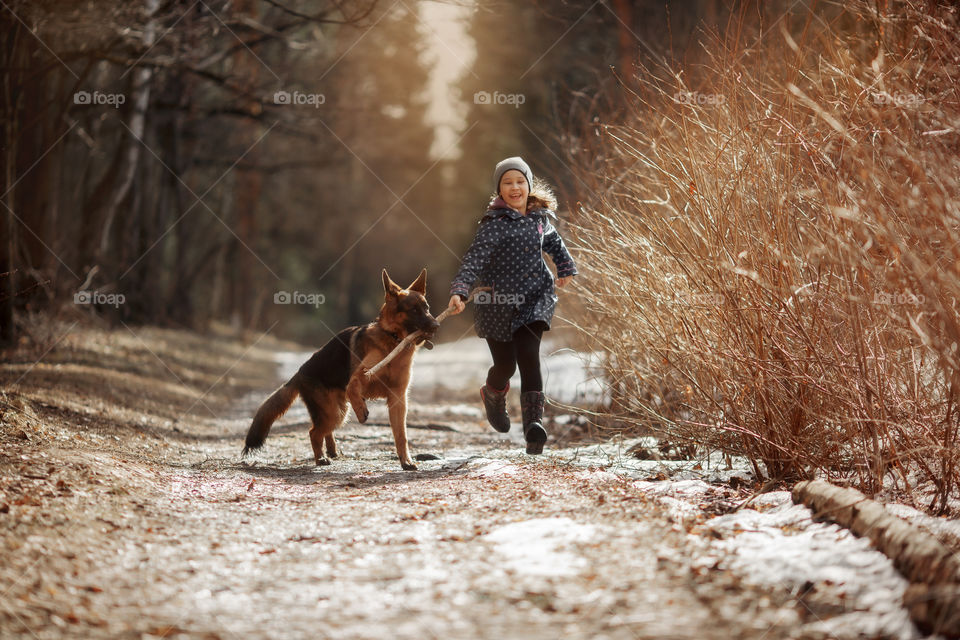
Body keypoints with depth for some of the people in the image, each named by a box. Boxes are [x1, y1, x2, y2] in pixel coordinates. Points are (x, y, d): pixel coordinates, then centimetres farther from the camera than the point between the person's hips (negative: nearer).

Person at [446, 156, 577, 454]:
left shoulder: (539, 216, 3)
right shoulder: (495, 224, -15)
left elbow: (553, 241, 26)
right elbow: (475, 258, -27)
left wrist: (565, 267, 33)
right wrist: (460, 291, -40)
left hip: (534, 298, 3)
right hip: (498, 301, -3)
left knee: (529, 356, -15)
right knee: (506, 364, 6)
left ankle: (534, 423, -19)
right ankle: (493, 395, 43)